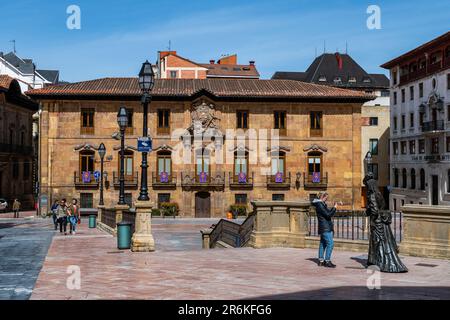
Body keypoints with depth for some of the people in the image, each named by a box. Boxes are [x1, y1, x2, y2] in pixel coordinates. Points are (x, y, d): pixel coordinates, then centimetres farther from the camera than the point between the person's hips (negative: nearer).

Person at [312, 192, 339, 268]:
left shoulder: (321, 204, 17)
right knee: (330, 243, -13)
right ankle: (327, 261, -13)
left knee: (323, 243, 13)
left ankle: (321, 261, 18)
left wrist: (333, 207, 12)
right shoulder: (320, 205, -14)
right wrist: (334, 208, -9)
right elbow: (328, 215, -18)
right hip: (325, 227, -11)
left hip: (324, 227, 11)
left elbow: (328, 213, 23)